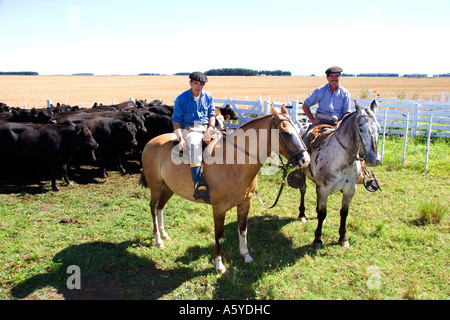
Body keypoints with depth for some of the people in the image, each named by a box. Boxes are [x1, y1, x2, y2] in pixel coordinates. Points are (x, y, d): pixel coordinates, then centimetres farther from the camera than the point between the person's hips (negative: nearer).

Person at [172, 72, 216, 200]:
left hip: (205, 128, 5)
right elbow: (176, 120, 0)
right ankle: (197, 184, -47)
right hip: (189, 129, -5)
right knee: (195, 144, -38)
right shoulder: (181, 99, 2)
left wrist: (211, 127, -7)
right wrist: (180, 138, -14)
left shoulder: (208, 97, 14)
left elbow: (212, 114, 16)